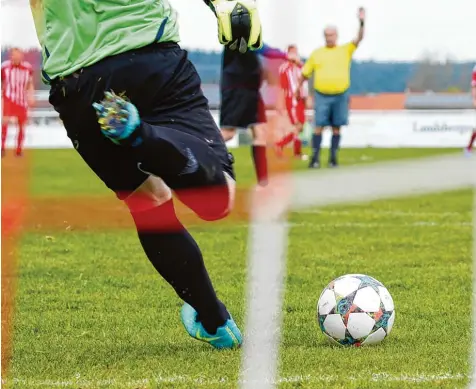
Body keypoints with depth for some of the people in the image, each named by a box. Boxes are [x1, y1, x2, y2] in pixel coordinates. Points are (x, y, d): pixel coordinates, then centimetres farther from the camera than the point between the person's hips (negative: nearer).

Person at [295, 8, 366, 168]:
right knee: (319, 126, -6)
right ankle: (315, 158, -4)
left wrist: (361, 22, -20)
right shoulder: (316, 53, 9)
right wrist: (298, 88, 13)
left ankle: (333, 157, 12)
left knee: (336, 128, 4)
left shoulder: (346, 50, 7)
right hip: (322, 95, 0)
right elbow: (305, 73, 15)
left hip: (340, 95, 1)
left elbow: (359, 39, -6)